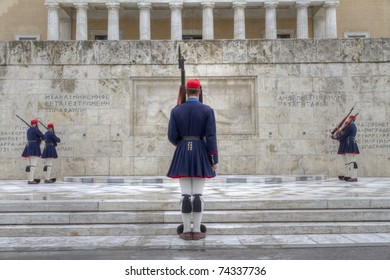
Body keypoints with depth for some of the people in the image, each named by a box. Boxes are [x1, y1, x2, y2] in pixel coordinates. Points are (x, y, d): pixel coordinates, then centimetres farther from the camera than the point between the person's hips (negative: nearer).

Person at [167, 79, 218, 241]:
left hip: (183, 155, 1)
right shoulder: (208, 110, -3)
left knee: (185, 195, 4)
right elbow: (211, 137, -8)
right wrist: (214, 160, -3)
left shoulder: (176, 110, 1)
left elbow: (172, 136, -2)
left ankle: (186, 231, 6)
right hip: (200, 155, -1)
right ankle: (196, 231, 6)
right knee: (198, 194, 3)